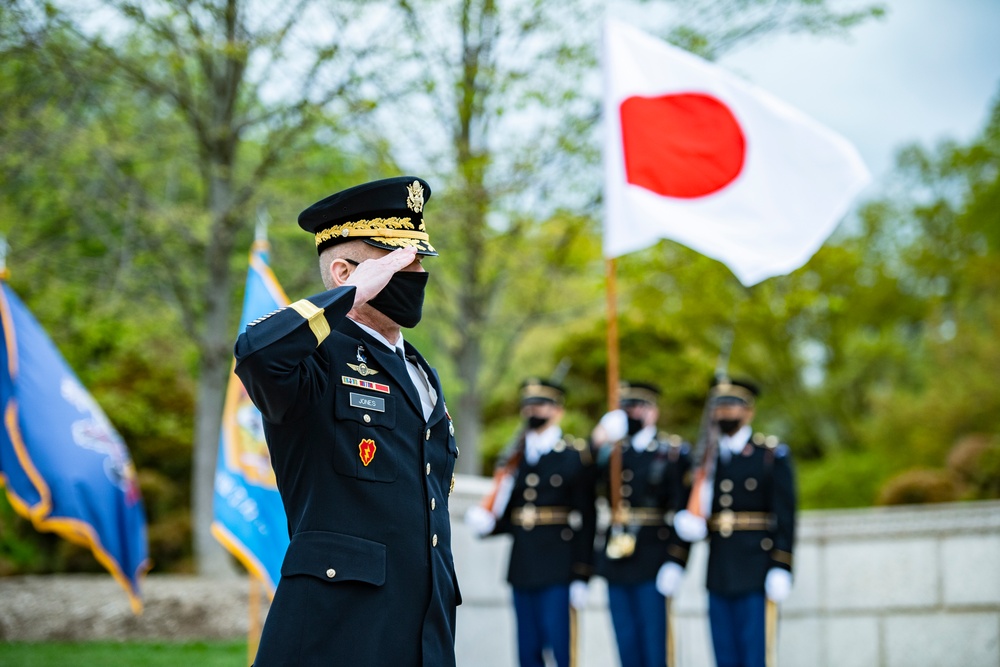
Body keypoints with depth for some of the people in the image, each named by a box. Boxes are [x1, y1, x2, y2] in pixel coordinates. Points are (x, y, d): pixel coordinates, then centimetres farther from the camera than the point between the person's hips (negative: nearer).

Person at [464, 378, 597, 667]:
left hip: (557, 569, -5)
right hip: (522, 569, 5)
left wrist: (581, 577, -12)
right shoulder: (516, 458, 14)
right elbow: (508, 517, 15)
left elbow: (586, 520, -7)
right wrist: (485, 521, -8)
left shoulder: (575, 455, -2)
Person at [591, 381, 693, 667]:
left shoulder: (674, 451, -1)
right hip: (617, 561, 5)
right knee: (626, 642, 8)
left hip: (651, 563, -5)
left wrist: (675, 561, -15)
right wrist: (598, 447, -18)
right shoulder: (613, 449, 13)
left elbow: (683, 510, -8)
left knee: (653, 641, -3)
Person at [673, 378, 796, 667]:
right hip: (719, 574, 5)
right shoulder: (708, 458, 13)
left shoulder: (773, 455, -1)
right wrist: (689, 521, -9)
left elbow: (785, 516, -6)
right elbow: (697, 512, 14)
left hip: (756, 575, -5)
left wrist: (780, 567, -13)